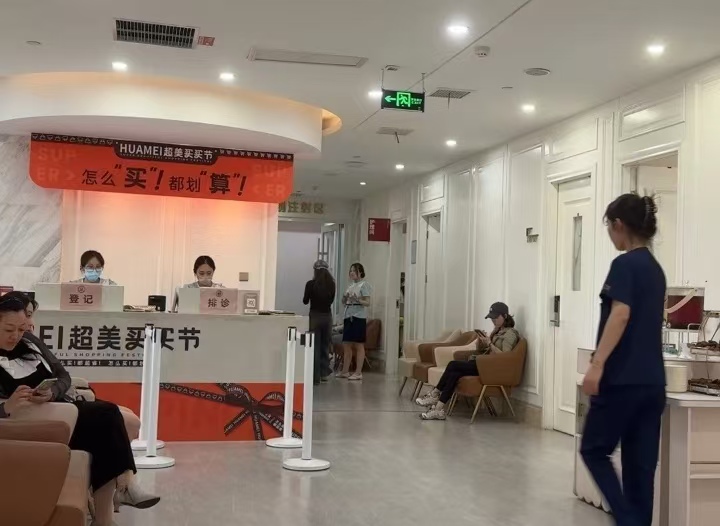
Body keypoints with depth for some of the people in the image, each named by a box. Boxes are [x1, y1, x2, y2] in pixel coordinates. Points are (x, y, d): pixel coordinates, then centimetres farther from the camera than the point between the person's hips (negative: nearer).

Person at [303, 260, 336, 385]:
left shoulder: (311, 284, -11)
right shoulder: (331, 284, -1)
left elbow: (305, 301, 1)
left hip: (315, 316, -3)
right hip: (327, 316, 4)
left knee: (315, 346, 2)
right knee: (325, 345, 16)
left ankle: (316, 376, 2)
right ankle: (324, 373, 20)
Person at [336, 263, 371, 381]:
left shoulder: (364, 285, -5)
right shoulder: (350, 285, 16)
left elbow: (367, 302, -11)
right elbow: (345, 302, 19)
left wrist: (357, 300, -27)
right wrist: (345, 299, -3)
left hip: (359, 317, -7)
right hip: (348, 316, 8)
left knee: (359, 345, -4)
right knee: (346, 344, 8)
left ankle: (358, 372, -1)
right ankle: (345, 371, 15)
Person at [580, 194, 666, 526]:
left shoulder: (625, 264, -10)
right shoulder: (655, 269, 15)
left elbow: (621, 315, -22)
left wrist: (597, 365, -25)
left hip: (623, 379, -8)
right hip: (652, 381, 8)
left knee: (594, 450, 6)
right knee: (641, 464, 10)